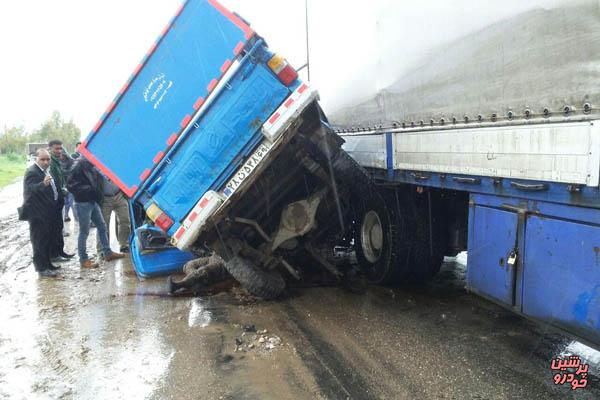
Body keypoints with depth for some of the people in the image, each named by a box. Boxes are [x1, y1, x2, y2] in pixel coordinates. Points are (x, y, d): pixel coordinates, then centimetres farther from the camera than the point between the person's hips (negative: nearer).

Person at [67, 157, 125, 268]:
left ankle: (107, 253, 27)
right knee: (84, 232, 0)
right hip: (83, 203, -8)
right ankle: (83, 260, 11)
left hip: (93, 202, 8)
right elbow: (71, 185, -18)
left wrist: (98, 195, 4)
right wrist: (87, 189, -21)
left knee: (102, 226, 15)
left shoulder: (92, 166, 8)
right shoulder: (80, 165, -16)